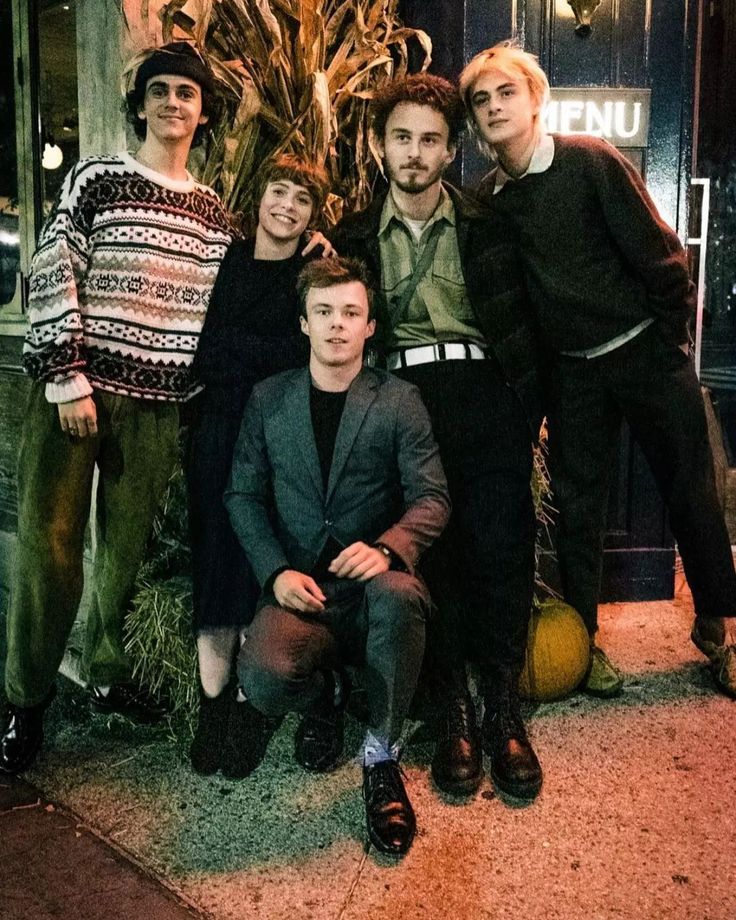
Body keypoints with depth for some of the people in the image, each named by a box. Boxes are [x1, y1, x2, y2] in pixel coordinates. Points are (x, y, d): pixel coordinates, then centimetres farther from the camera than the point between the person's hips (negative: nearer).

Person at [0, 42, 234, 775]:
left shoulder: (212, 210, 13)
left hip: (155, 402, 3)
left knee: (127, 549, 8)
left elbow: (215, 310, 15)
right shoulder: (94, 179, 1)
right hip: (75, 388, -3)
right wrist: (67, 380, -12)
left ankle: (107, 673, 26)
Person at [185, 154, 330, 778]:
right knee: (215, 554, -2)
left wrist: (234, 350, -4)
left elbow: (306, 353, -4)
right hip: (218, 428, 2)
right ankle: (213, 706, 6)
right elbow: (201, 353, 7)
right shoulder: (225, 262, 13)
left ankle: (250, 705, 4)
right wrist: (270, 353, -2)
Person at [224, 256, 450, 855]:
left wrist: (387, 547, -26)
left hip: (371, 586, -1)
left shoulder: (399, 401, 3)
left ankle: (383, 758, -12)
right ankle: (324, 693, 12)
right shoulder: (268, 400, 8)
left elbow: (432, 498, -4)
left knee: (398, 592, -38)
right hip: (301, 590, 1)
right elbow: (243, 495, 7)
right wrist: (276, 572, -9)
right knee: (265, 677, -30)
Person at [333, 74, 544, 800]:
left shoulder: (486, 228, 12)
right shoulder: (354, 238, 12)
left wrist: (524, 412, 2)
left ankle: (503, 708, 6)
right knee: (430, 554, -4)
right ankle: (453, 712, 9)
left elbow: (518, 325, 10)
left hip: (481, 394, 0)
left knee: (503, 548, -9)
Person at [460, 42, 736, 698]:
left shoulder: (592, 161, -10)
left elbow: (656, 250, -9)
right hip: (572, 372, 3)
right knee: (578, 505, 7)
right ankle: (583, 640, 22)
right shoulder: (487, 199, 1)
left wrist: (672, 337, -5)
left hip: (645, 350, -3)